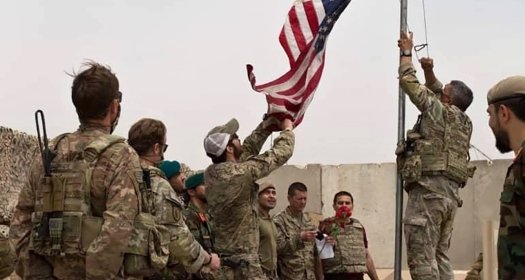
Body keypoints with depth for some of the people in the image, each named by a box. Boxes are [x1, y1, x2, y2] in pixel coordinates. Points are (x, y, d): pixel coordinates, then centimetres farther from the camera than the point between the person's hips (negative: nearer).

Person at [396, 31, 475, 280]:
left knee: (421, 258, -12)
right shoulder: (464, 122, 20)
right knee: (440, 258, 11)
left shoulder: (438, 111, -1)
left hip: (428, 189, -9)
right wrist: (429, 72, 26)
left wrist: (406, 52, 18)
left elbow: (408, 82, 5)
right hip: (451, 193, 9)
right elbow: (437, 93, 36)